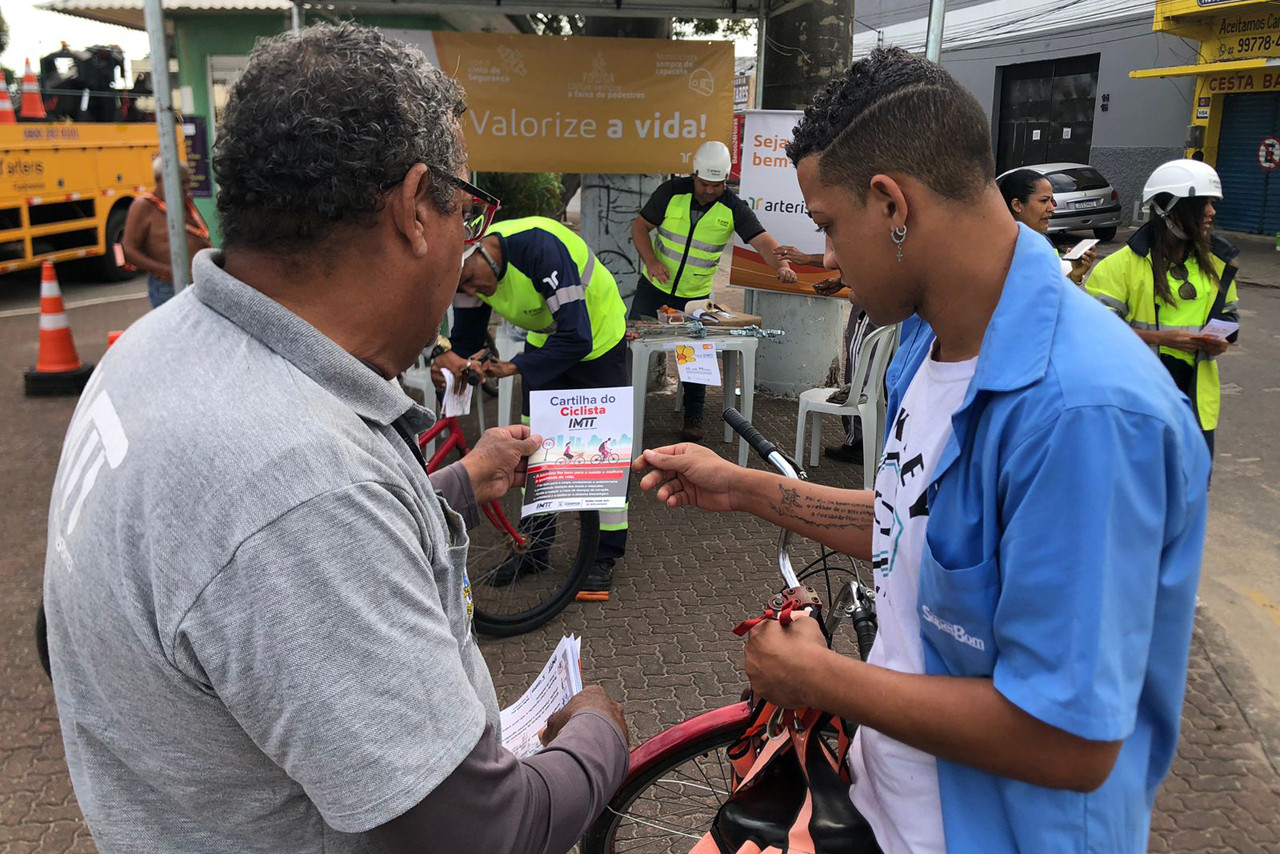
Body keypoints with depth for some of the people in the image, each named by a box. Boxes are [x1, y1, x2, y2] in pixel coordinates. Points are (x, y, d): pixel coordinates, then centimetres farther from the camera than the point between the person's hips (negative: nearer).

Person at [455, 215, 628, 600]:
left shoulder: (538, 246, -38)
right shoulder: (467, 269, -16)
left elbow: (576, 337, -39)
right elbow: (467, 336, -4)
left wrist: (515, 367, -39)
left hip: (597, 337, -6)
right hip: (544, 339, 7)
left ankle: (604, 557, 5)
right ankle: (535, 547, 19)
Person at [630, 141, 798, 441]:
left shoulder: (733, 207, -10)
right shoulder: (672, 192, -10)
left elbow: (762, 240, -18)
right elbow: (640, 226, -5)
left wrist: (782, 265, -39)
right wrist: (651, 262, -21)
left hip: (696, 294, 0)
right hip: (655, 287, 0)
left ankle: (694, 417, 17)